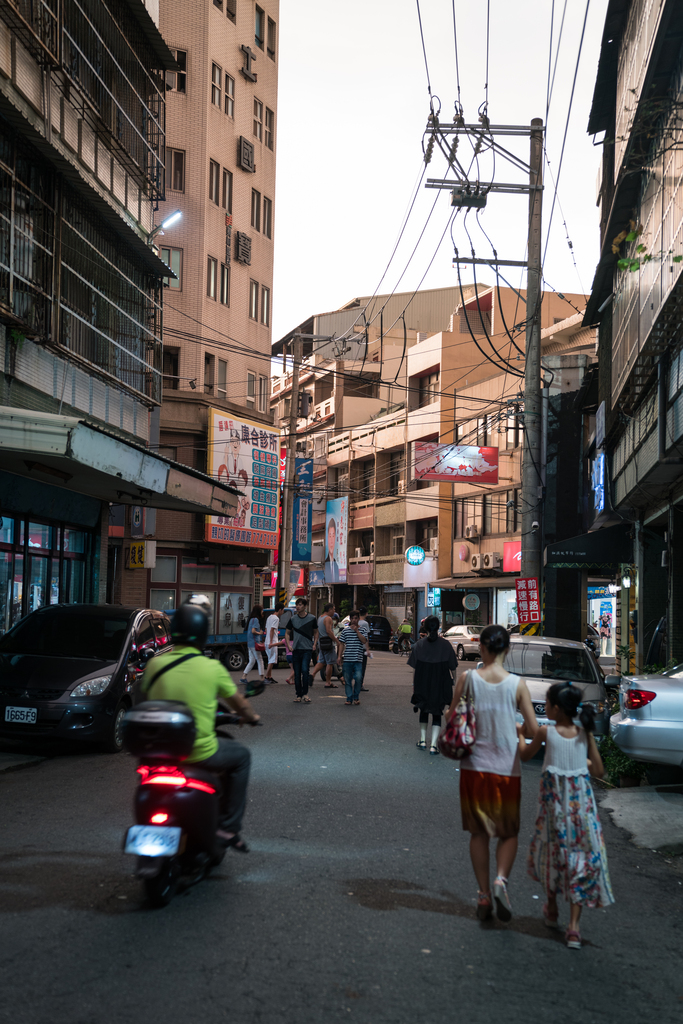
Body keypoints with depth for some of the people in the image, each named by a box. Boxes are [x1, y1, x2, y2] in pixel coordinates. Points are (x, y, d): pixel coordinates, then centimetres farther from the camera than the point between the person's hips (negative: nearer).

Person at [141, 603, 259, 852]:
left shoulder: (155, 664, -3)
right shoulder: (213, 668, -9)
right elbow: (238, 703, 7)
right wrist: (251, 717, 30)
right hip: (201, 753, -4)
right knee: (241, 756, 22)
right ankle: (228, 827, 18)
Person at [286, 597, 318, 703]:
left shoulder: (311, 618, 0)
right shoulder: (293, 619, 5)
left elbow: (315, 632, 14)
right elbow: (287, 633, 16)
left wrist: (314, 644, 2)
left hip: (307, 649, -3)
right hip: (296, 650, 3)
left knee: (304, 670, -17)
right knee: (297, 673, 4)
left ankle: (305, 693, -7)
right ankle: (298, 695, 13)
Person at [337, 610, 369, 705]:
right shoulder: (345, 630, 8)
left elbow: (364, 641, -9)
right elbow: (341, 644, 10)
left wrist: (357, 630, -10)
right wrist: (339, 656, 3)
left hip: (358, 659, -1)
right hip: (347, 659, 1)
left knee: (358, 678, -11)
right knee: (348, 679, 4)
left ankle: (356, 697, 6)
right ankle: (349, 698, 13)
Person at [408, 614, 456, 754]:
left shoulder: (419, 645, -6)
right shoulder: (445, 645, -8)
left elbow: (414, 667, -4)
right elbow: (452, 667, -6)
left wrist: (414, 684, 5)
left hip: (422, 685, 1)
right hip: (440, 685, -1)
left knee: (423, 711, 21)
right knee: (437, 714, 7)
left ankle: (422, 740, 24)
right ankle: (433, 745, -1)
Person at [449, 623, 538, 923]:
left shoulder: (467, 679, -7)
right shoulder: (517, 684, -8)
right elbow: (533, 730, -6)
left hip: (474, 766, 1)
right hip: (507, 768, -1)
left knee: (479, 833, 14)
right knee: (509, 832, 14)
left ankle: (483, 895, 16)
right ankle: (501, 879, -8)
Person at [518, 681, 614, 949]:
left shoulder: (546, 732, -9)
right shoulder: (585, 733, -3)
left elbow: (525, 755, 9)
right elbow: (599, 771, 1)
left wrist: (519, 733, 25)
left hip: (554, 802, -1)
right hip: (581, 802, 1)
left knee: (552, 850, 20)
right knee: (581, 857, 6)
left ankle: (552, 910, 36)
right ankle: (573, 927, 1)